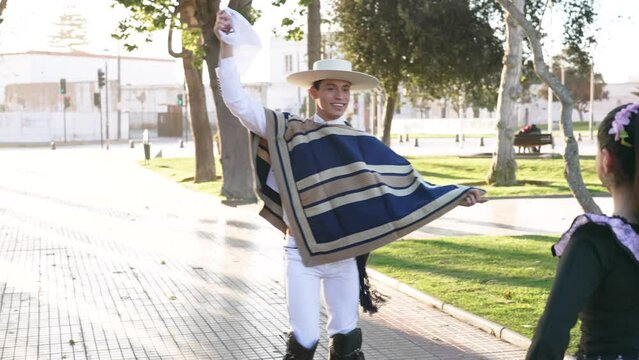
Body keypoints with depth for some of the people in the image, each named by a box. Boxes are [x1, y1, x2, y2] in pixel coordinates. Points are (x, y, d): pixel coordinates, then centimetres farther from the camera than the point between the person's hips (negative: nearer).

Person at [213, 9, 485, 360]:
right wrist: (226, 46, -16)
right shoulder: (288, 132, -2)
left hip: (345, 255, 3)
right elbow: (238, 101, -7)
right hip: (302, 255, -3)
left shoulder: (363, 145, 4)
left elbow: (408, 184, 3)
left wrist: (456, 195, -6)